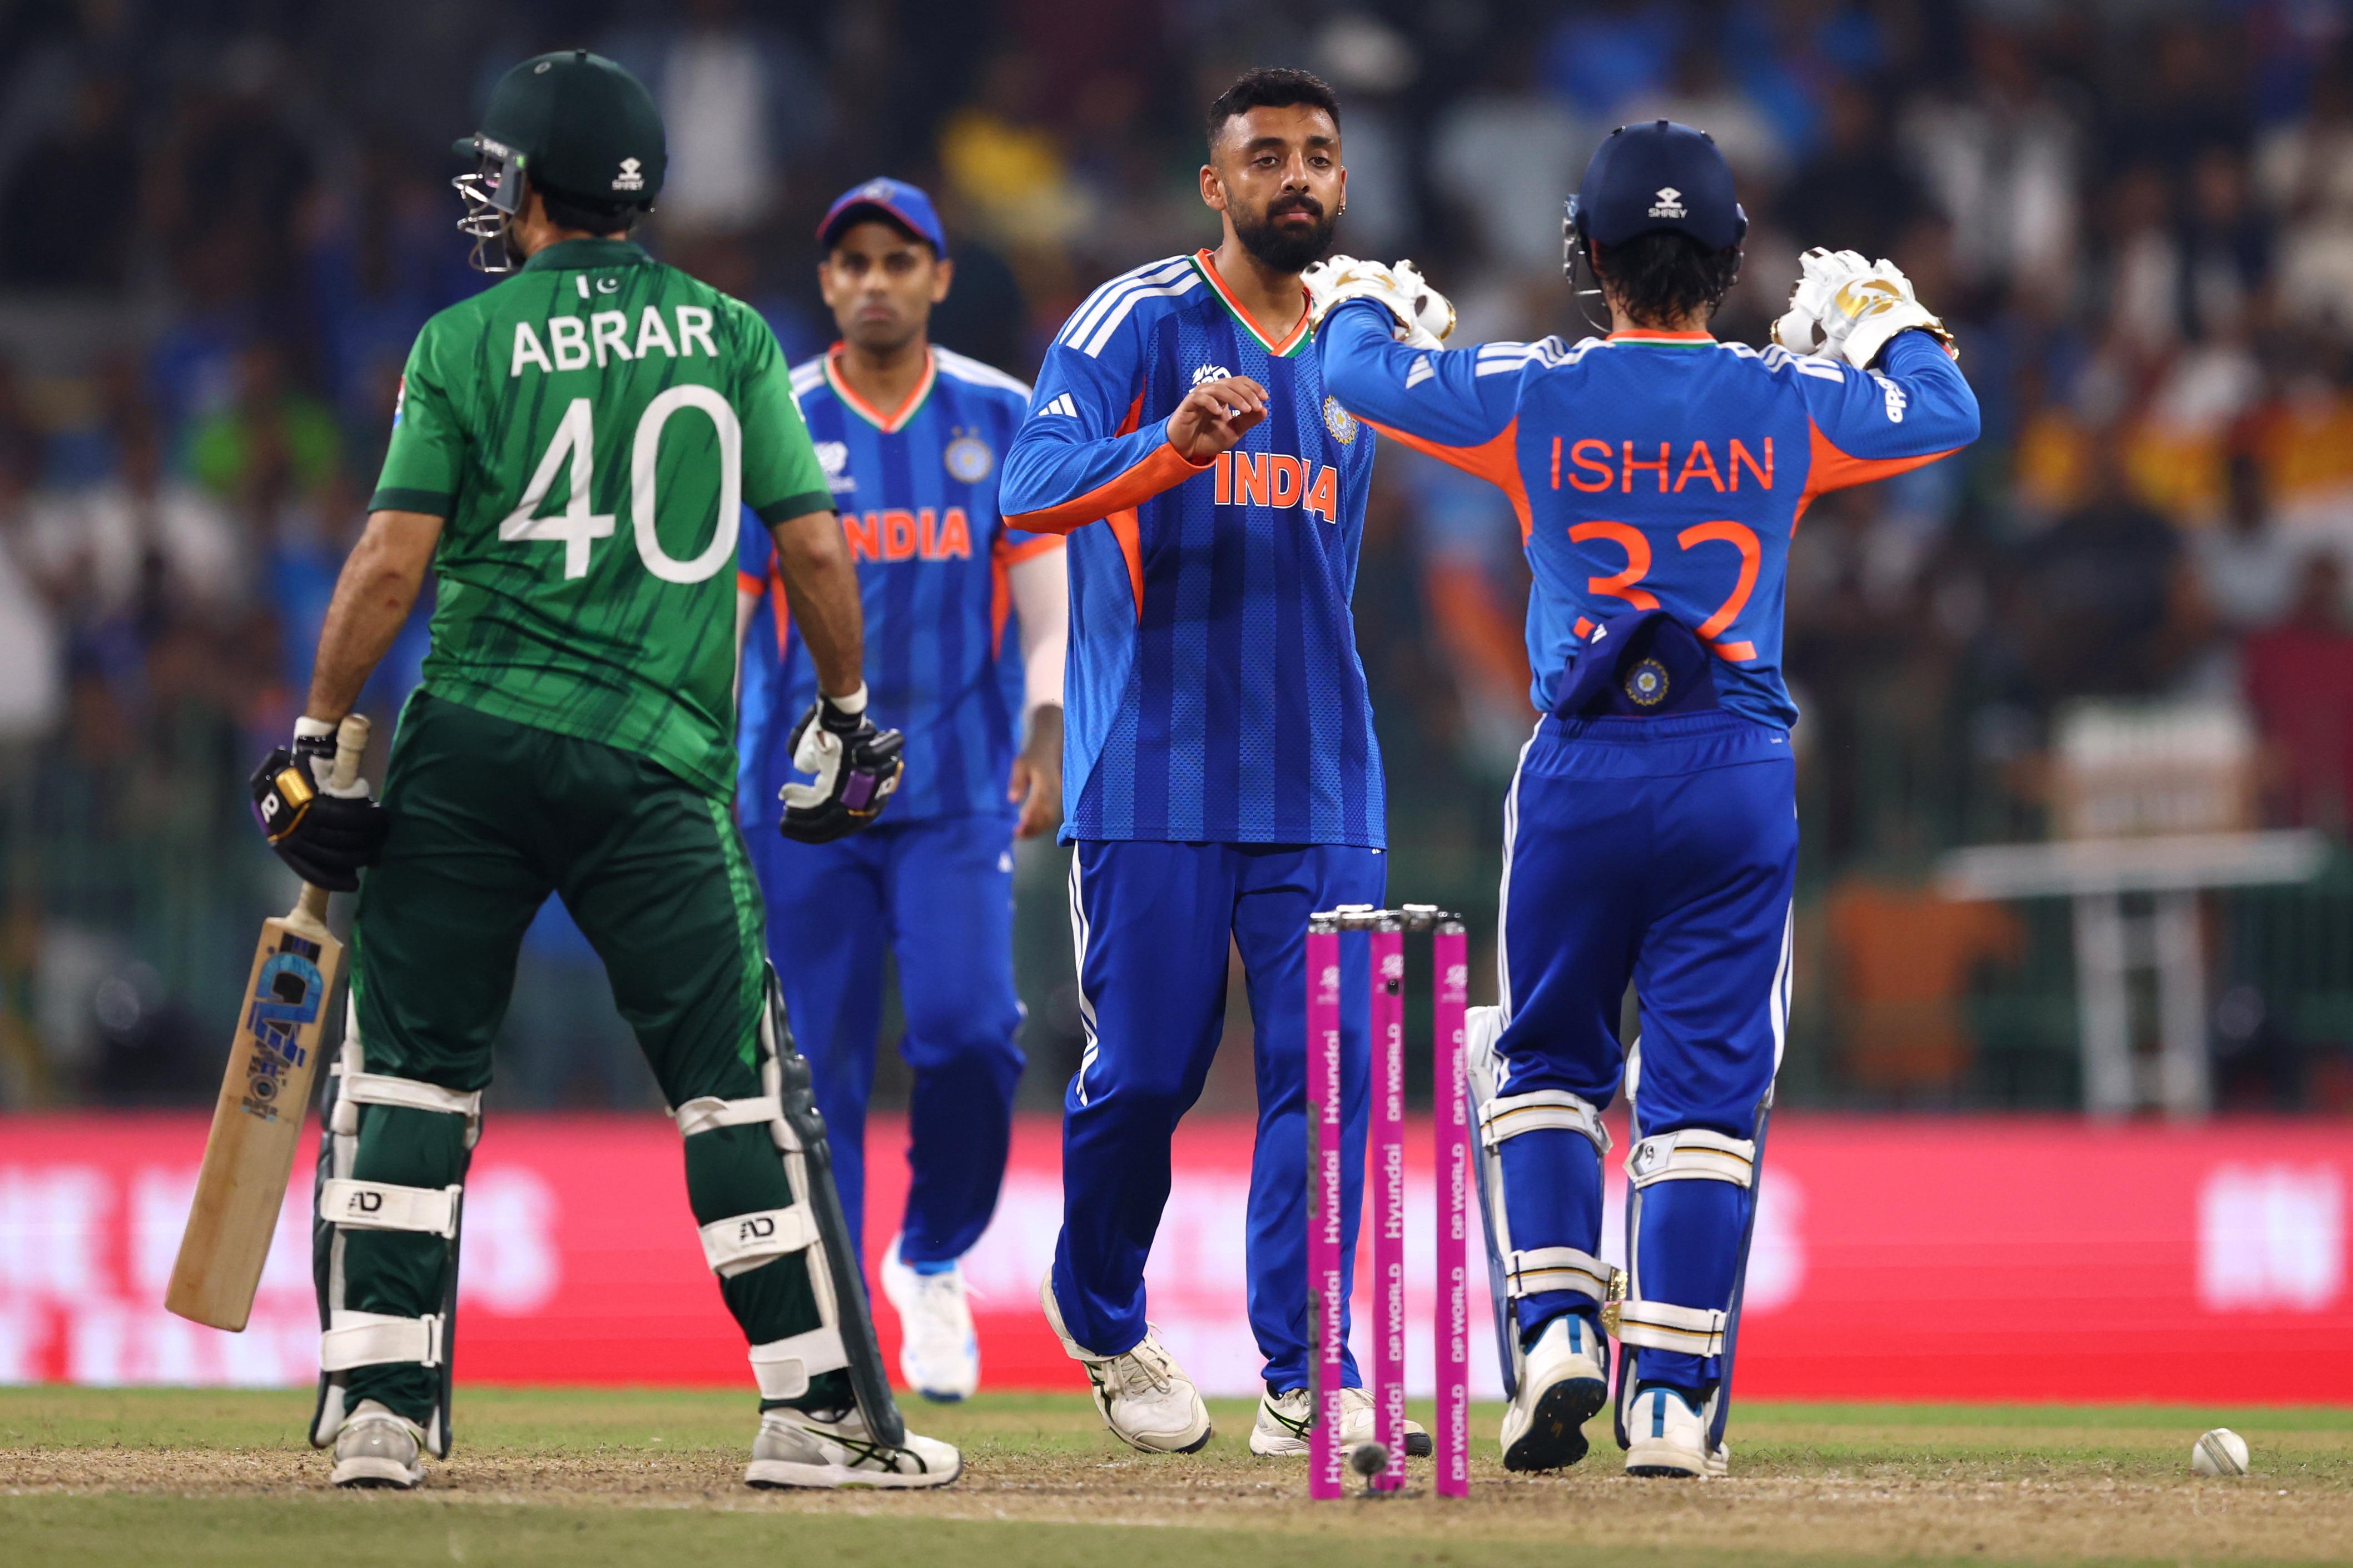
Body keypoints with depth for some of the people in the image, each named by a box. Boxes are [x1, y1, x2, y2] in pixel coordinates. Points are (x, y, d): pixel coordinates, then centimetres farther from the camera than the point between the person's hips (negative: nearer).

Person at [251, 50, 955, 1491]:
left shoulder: (467, 344, 1)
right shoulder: (731, 338, 7)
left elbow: (393, 561, -5)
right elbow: (814, 547, 6)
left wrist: (316, 738, -1)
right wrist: (847, 713, 18)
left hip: (469, 747, -1)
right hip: (657, 766, 1)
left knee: (411, 1066, 7)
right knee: (739, 1083, 3)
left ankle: (381, 1405, 1)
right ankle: (823, 1410, 0)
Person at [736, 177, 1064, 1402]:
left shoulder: (1001, 419, 6)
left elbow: (1046, 601, 7)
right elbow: (719, 612, 5)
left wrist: (1047, 739, -7)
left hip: (959, 791, 0)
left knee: (970, 1033, -15)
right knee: (819, 1062, -2)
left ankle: (933, 1263, 10)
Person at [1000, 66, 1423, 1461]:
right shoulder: (1133, 326, -5)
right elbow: (1034, 491, -20)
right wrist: (1171, 448, -37)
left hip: (1320, 791, 5)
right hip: (1154, 775, -5)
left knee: (1327, 1070, -4)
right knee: (1143, 1071, -2)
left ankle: (1307, 1381, -2)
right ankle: (1105, 1327, 22)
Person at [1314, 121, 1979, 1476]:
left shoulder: (1533, 397, -4)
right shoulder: (1791, 403, -1)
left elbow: (1361, 375, 11)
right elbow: (1948, 412, 18)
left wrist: (1362, 302, 34)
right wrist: (1880, 314, 37)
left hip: (1581, 773, 0)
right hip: (1741, 772, 0)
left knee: (1546, 1058, 16)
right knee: (1707, 1085, 3)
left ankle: (1557, 1326, 0)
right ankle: (1673, 1395, -2)